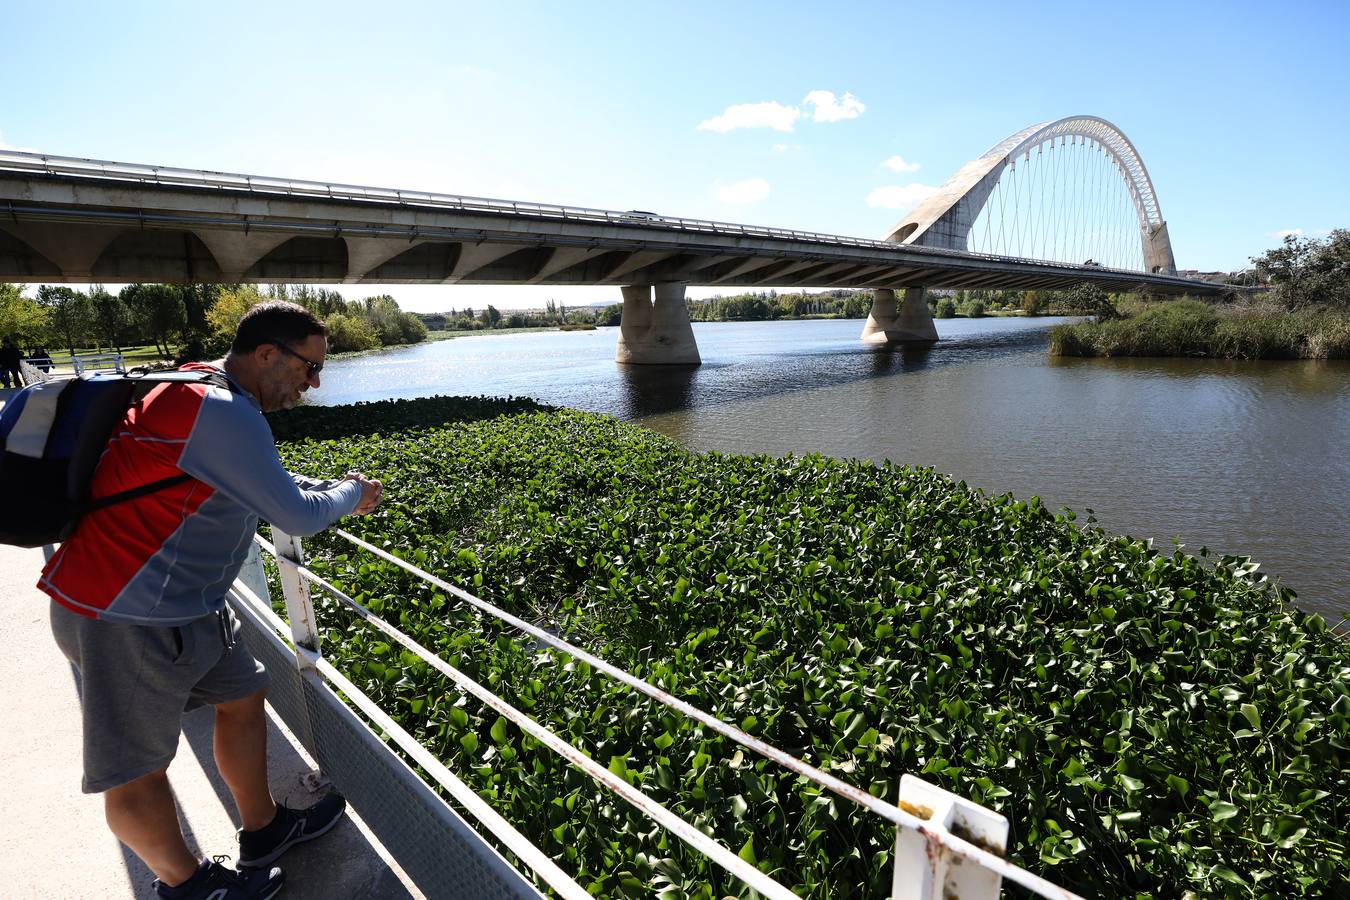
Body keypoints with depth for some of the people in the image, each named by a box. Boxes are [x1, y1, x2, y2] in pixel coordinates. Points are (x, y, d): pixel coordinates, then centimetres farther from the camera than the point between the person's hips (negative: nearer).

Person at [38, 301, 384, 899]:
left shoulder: (207, 396, 7)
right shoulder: (222, 413, -26)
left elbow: (268, 479, 21)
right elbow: (297, 517, -21)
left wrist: (337, 490, 11)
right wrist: (350, 497, -2)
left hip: (182, 604, 10)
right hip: (128, 619, -10)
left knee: (242, 698, 18)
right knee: (137, 771, 8)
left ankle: (263, 833, 35)